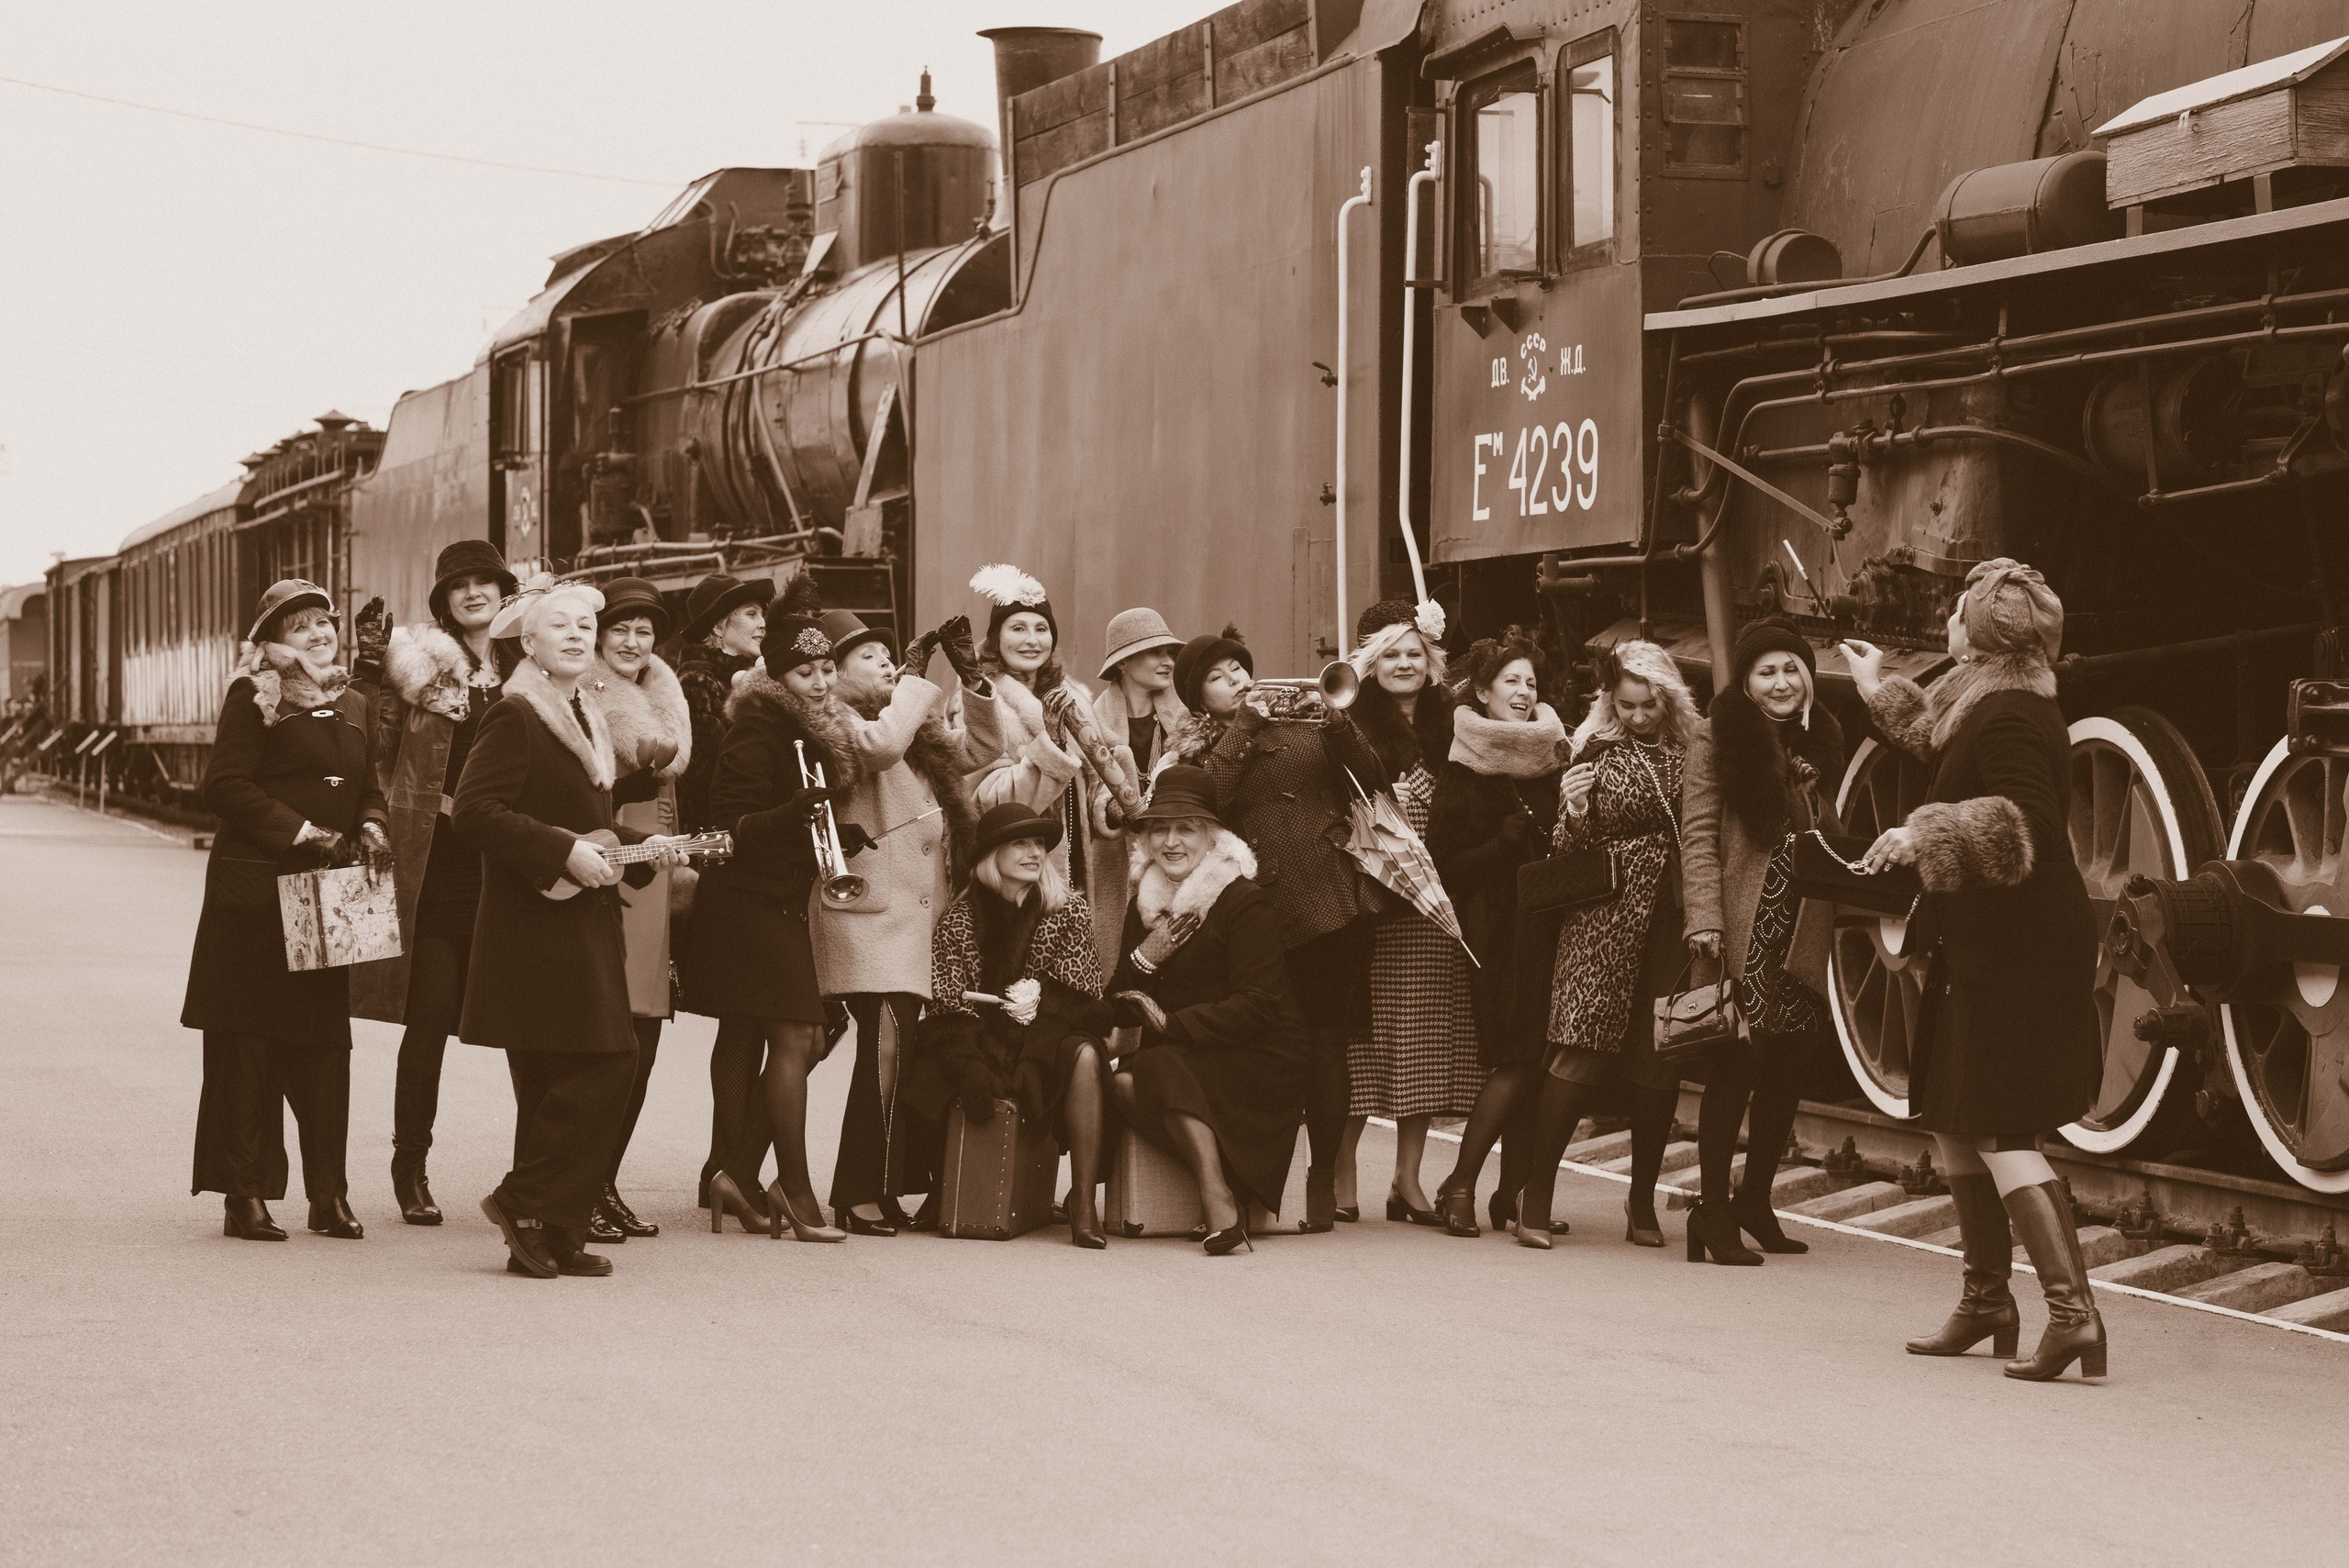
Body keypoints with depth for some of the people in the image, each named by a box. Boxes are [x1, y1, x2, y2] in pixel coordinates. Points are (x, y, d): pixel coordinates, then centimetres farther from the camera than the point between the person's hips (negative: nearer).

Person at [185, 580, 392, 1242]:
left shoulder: (352, 704, 16)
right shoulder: (255, 697, -4)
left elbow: (367, 790, 23)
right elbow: (225, 787, -11)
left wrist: (371, 829, 2)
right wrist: (303, 831, -16)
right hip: (255, 892, -6)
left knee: (324, 1043, 6)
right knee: (247, 1046, -4)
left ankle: (329, 1194, 10)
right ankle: (244, 1195, 0)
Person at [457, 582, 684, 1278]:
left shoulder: (587, 720, 18)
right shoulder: (514, 717, -10)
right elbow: (474, 811, -20)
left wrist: (641, 847, 9)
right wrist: (565, 853, -22)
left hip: (584, 927, 9)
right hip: (535, 928, -9)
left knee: (559, 1084, 7)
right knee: (602, 1069, -14)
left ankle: (553, 1234, 11)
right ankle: (524, 1204, -5)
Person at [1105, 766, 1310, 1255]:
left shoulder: (1246, 903, -8)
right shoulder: (1145, 906, 12)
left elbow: (1256, 1006, -17)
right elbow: (1120, 1013, 10)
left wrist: (1170, 1023, -14)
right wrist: (1141, 960, -9)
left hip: (1262, 1064, -6)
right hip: (1181, 1060, 6)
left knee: (1158, 1069, -32)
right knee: (1122, 1082, -25)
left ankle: (1218, 1196, -40)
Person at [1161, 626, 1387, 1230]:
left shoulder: (1301, 724, 18)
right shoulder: (1197, 746, 14)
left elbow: (1370, 781, 10)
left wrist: (1336, 721, -4)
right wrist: (1243, 726, -6)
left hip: (1333, 898, 1)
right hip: (1267, 904, -1)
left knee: (1328, 1038, -2)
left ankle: (1325, 1175, 4)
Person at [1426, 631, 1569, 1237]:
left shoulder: (1550, 760, 11)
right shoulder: (1463, 769, -3)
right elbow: (1446, 861, -9)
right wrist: (1513, 836, -16)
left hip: (1545, 924, 5)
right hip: (1495, 929, -5)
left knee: (1532, 1057, 1)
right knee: (1516, 1058, -12)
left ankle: (1514, 1191, 6)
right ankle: (1459, 1184, -5)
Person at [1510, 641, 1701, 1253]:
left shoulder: (1692, 754, 8)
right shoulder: (1598, 754, 2)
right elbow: (1568, 851, 3)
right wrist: (1574, 811, -15)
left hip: (1675, 923, 3)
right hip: (1608, 920, -3)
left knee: (1660, 1061, 5)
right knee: (1583, 1050, -9)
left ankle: (1643, 1200, 19)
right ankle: (1535, 1199, -5)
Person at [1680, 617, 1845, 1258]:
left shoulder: (1822, 741, 14)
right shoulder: (1717, 740, -3)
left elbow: (1836, 838, 17)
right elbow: (1700, 838, -9)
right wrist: (1705, 919, -18)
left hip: (1805, 936, 6)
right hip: (1745, 934, -6)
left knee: (1788, 1069, 9)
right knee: (1736, 1066, -8)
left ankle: (1755, 1199, 22)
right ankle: (1714, 1205, -4)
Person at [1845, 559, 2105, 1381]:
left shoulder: (2010, 717, -18)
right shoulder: (1986, 705, 13)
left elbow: (2029, 822, -32)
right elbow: (1947, 754, 36)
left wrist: (1927, 835, -34)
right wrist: (1883, 693, 45)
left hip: (2019, 953, -10)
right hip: (1988, 951, 10)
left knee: (2002, 1134, -12)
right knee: (1954, 1124, 17)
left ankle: (2073, 1309, -16)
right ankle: (1987, 1301, 28)